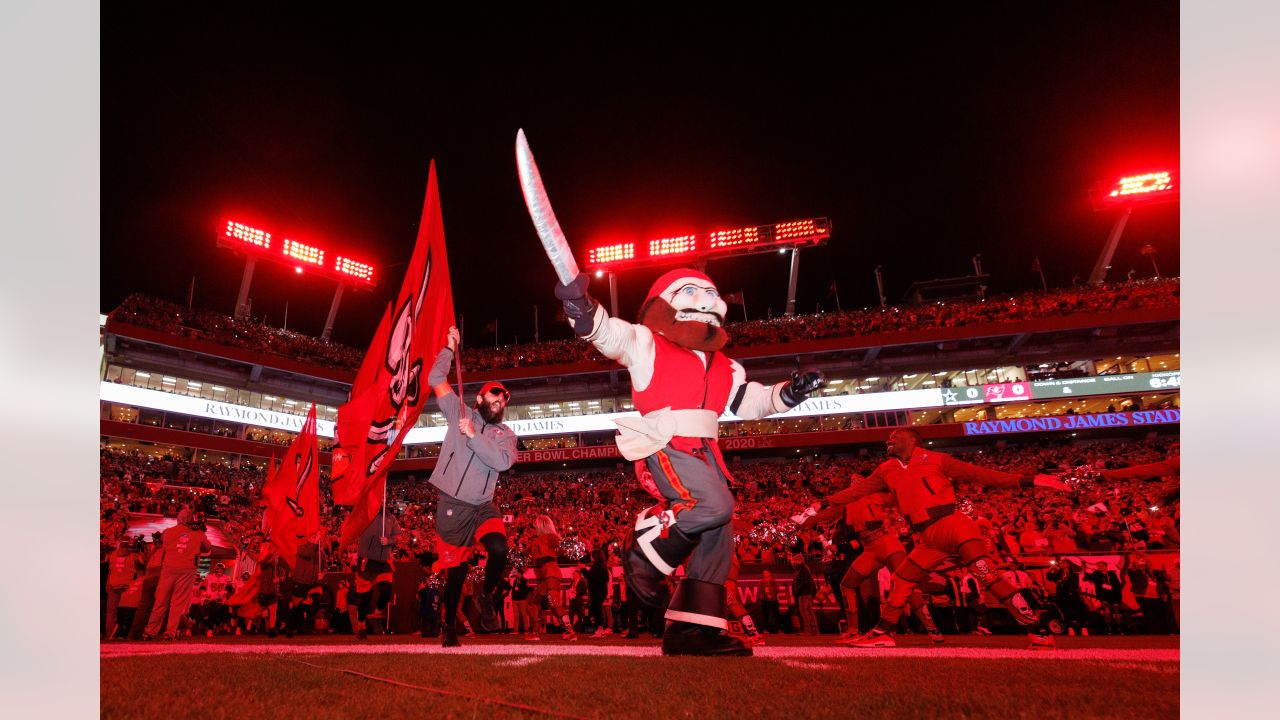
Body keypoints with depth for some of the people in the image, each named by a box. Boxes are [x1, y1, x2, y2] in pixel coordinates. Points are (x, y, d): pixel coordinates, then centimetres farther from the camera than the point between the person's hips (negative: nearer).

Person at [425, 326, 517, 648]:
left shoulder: (506, 434, 5)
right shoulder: (460, 414, 4)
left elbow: (503, 461, -15)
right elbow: (436, 380, 0)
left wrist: (472, 435, -17)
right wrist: (450, 348, 1)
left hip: (484, 507, 1)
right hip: (451, 508, -1)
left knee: (499, 550, -24)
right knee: (456, 569, 6)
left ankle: (486, 597, 7)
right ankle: (450, 626, 30)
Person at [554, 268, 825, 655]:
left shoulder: (723, 366, 20)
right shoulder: (648, 344, 1)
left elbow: (750, 402, 23)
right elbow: (611, 335, -16)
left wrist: (788, 393, 6)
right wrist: (585, 313, -37)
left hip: (703, 452, 8)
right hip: (662, 446, -8)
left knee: (717, 536, 2)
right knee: (714, 506, -27)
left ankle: (695, 629, 10)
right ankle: (644, 555, -4)